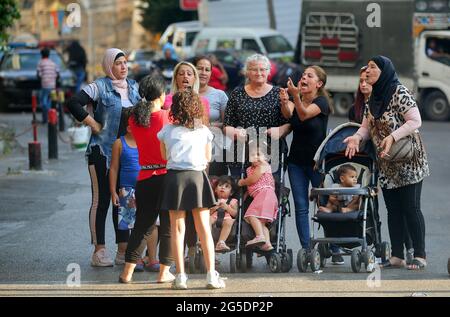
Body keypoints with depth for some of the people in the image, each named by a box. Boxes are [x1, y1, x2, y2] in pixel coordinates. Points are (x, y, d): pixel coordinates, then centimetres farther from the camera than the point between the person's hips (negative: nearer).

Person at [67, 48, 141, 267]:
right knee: (101, 201, -2)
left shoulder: (133, 87, 11)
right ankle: (99, 251, 1)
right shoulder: (100, 87, -8)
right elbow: (73, 103, -18)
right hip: (102, 152, -6)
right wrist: (93, 124, -15)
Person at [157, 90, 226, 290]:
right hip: (197, 177, 1)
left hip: (175, 177, -1)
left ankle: (181, 276, 0)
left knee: (177, 229, 3)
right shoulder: (204, 132, 5)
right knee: (204, 229, 5)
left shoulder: (167, 131, 2)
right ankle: (211, 275, 2)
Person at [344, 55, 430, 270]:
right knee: (393, 210, 8)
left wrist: (392, 136, -27)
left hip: (408, 162, -8)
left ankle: (420, 256, -1)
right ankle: (397, 256, 12)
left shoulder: (399, 93, -13)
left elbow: (415, 121, -18)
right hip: (386, 164, 8)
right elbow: (367, 126, 13)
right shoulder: (374, 98, 11)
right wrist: (356, 137, -8)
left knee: (410, 208, -6)